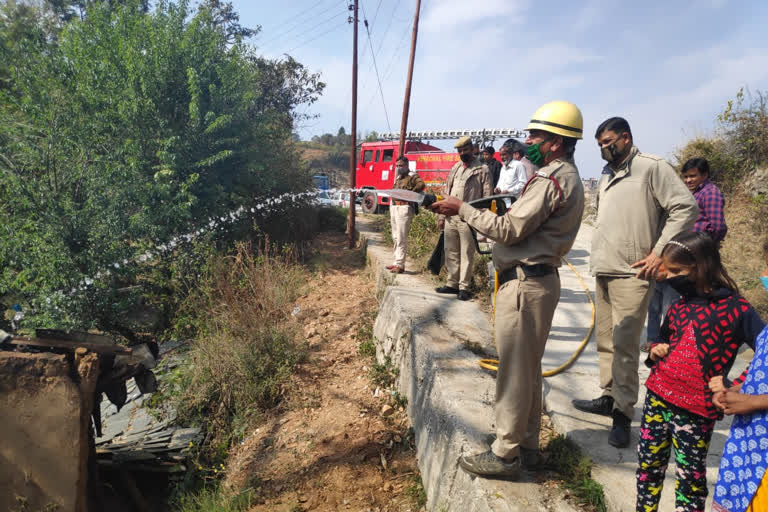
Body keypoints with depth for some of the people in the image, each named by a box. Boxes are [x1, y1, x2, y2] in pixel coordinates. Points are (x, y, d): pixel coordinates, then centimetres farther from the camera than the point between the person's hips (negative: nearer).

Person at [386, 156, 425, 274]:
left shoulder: (412, 176, -5)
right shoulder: (397, 178, 21)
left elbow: (421, 184, -25)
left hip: (404, 208, -9)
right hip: (394, 207, 9)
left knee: (401, 238, -9)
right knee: (395, 238, 13)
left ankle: (400, 265, -7)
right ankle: (396, 262, 21)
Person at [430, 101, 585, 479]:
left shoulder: (551, 180, -15)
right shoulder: (565, 176, 18)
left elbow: (509, 230, -18)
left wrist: (463, 209, -10)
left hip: (524, 283, -11)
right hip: (536, 279, 11)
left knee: (514, 369, -3)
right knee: (528, 368, 16)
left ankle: (505, 454, 8)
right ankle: (527, 445, 28)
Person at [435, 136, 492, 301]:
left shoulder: (482, 169, 0)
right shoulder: (455, 168, 18)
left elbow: (487, 197, -5)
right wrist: (442, 216, 12)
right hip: (451, 217, 6)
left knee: (466, 254, -2)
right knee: (451, 252, 10)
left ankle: (464, 287, 4)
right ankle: (452, 284, 19)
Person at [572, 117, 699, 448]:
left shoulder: (652, 167, -7)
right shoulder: (606, 175, 16)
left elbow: (686, 207, -12)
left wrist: (658, 252, -14)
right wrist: (598, 254, 13)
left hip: (631, 273, -8)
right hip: (603, 270, 8)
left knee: (624, 344, -7)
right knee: (605, 340, 14)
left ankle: (623, 413, 4)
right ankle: (609, 397, 27)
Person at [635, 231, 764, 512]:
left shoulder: (736, 309, -12)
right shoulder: (678, 306, 7)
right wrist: (655, 352, 0)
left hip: (696, 411, -5)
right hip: (657, 398, 6)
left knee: (690, 478, 10)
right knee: (648, 466, 16)